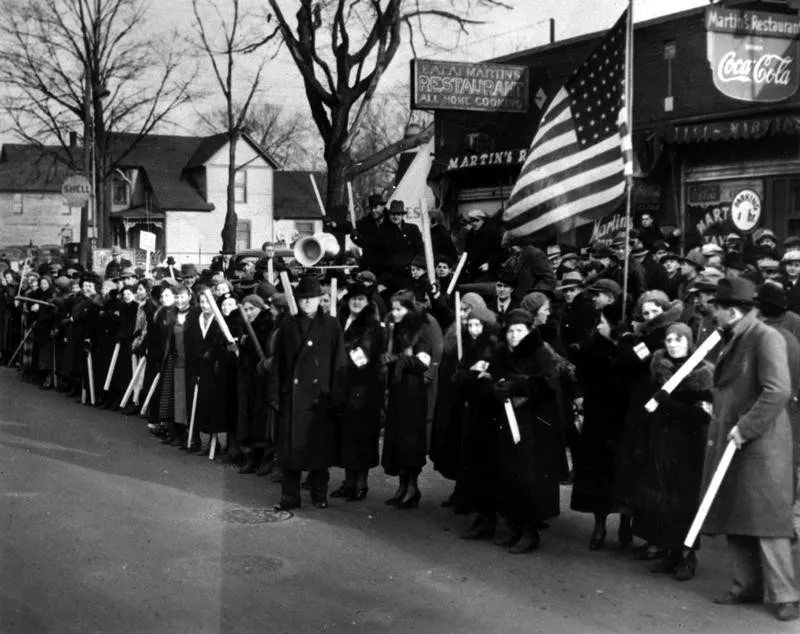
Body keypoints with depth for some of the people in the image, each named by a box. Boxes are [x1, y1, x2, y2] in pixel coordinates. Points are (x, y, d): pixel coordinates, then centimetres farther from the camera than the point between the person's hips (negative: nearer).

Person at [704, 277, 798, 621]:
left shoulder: (766, 338, -14)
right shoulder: (734, 341, 12)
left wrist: (745, 427, -21)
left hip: (761, 445, -8)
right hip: (730, 442, 8)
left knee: (766, 519, -4)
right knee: (735, 517, 12)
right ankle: (747, 586, 22)